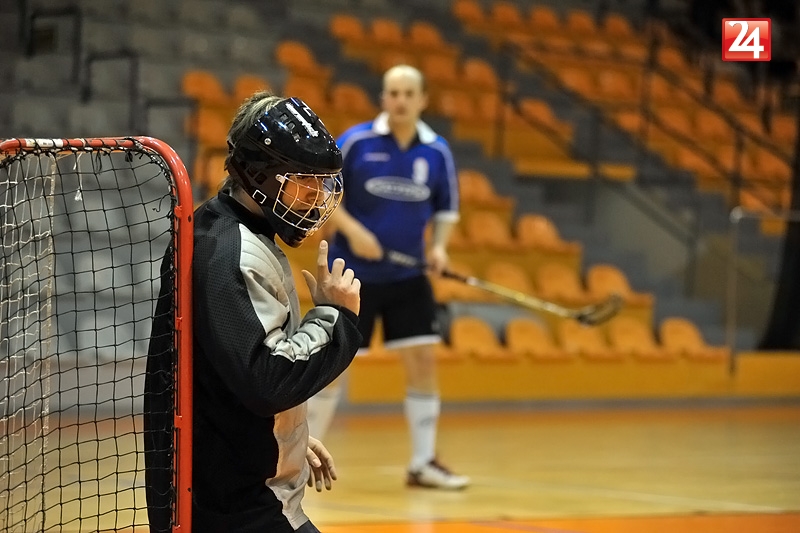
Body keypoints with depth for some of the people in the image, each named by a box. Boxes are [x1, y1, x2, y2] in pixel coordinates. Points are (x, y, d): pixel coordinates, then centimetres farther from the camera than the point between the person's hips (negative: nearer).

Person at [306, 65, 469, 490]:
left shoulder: (437, 152, 0)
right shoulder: (355, 142, -8)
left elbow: (446, 209, 10)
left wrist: (439, 245, -8)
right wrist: (352, 230, -19)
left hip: (408, 277, 3)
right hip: (353, 274, -3)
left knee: (423, 360, -2)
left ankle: (423, 463, 8)